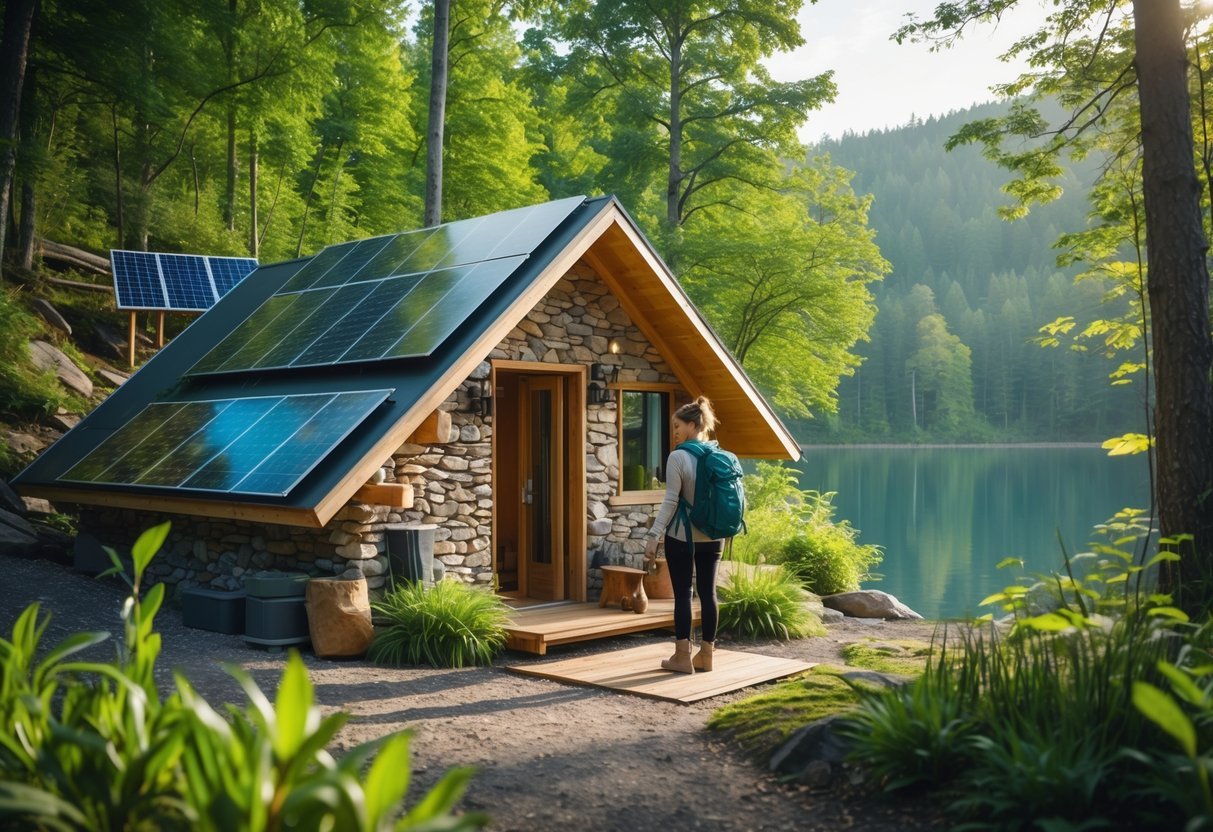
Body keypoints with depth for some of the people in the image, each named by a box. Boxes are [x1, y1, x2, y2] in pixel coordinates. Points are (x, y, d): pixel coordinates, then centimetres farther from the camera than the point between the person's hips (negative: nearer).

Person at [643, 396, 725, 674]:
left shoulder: (678, 457, -14)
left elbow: (670, 501, -17)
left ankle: (682, 657, 6)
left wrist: (653, 535, -14)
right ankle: (706, 655, 16)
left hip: (682, 536, -5)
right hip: (712, 536, 5)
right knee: (708, 592, 9)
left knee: (682, 594, 2)